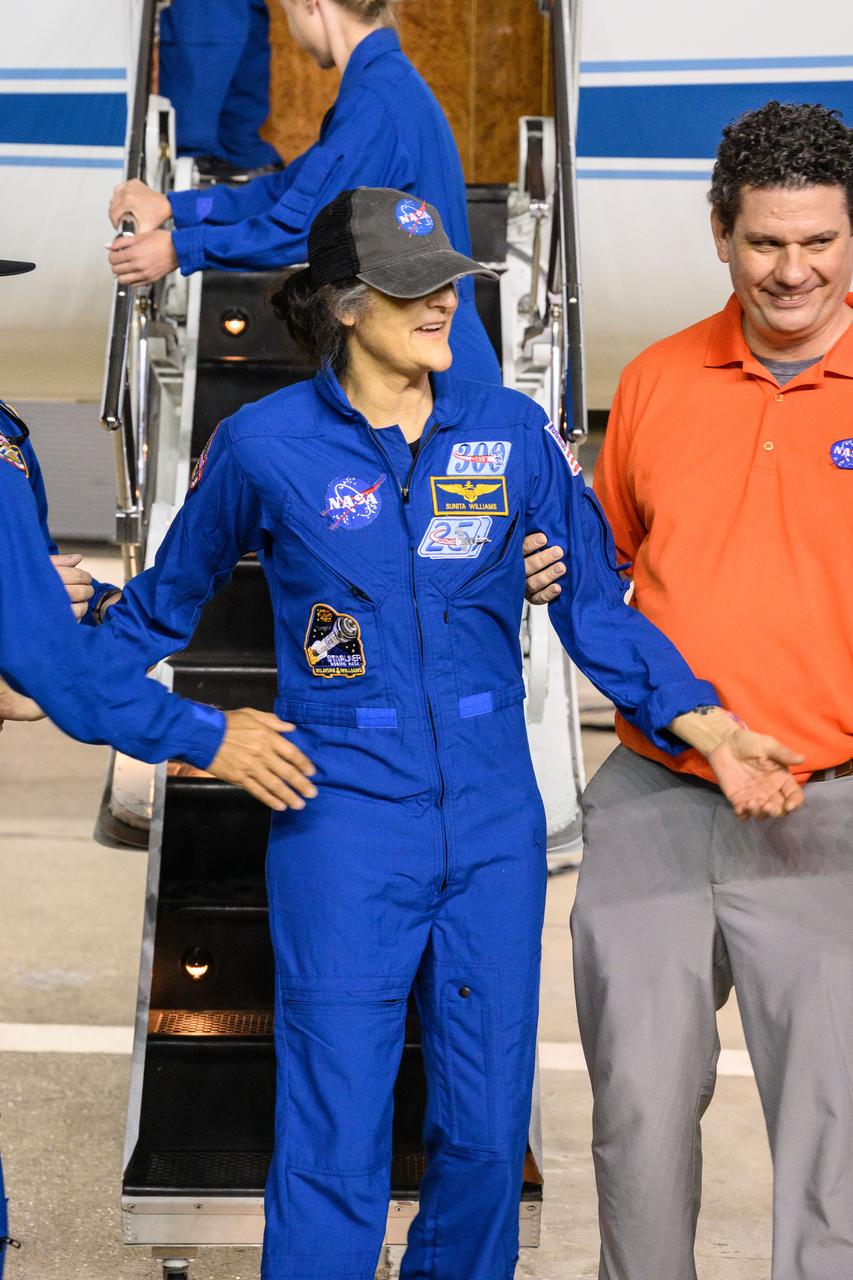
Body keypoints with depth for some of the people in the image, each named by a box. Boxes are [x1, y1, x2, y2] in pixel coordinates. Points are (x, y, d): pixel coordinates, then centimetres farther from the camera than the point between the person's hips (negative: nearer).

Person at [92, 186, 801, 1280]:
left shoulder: (512, 432, 3)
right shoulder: (264, 444, -3)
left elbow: (596, 605, 6)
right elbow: (169, 596, 13)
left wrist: (707, 727, -4)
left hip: (493, 822, 3)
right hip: (345, 822, -3)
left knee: (488, 1130, 10)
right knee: (334, 1142, 0)